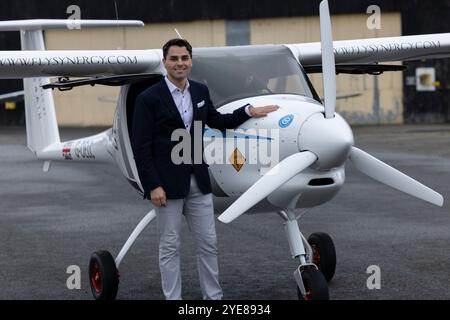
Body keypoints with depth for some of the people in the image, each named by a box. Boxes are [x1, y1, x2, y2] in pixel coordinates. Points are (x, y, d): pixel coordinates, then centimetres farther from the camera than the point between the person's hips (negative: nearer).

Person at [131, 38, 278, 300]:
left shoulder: (200, 91, 6)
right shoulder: (149, 98, -11)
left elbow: (217, 122, 23)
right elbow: (141, 147, -12)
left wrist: (249, 111, 12)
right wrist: (153, 186, -16)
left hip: (198, 181, 5)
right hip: (167, 184, -5)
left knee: (209, 243, 9)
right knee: (170, 247, 4)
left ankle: (214, 297, 21)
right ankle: (173, 299, 14)